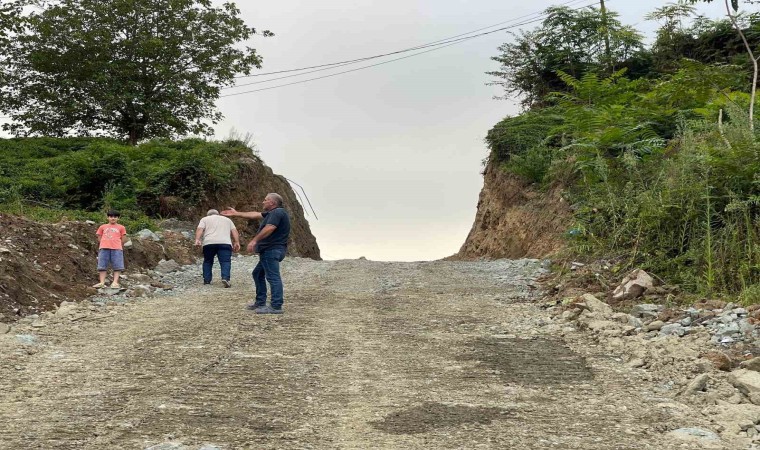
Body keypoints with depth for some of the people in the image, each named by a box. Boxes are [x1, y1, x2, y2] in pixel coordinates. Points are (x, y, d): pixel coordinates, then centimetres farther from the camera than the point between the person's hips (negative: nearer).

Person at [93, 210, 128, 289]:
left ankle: (115, 282, -13)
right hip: (104, 248, 1)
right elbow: (99, 238, 16)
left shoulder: (121, 227, 15)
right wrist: (107, 243, 8)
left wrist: (115, 244, 13)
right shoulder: (103, 227, 20)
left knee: (117, 266, -10)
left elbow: (123, 239, 12)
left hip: (116, 248, -1)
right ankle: (102, 282, -8)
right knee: (102, 266, -5)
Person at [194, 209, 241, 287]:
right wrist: (237, 242, 8)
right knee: (225, 262, -4)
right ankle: (225, 278, -23)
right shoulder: (227, 219, 28)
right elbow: (234, 231, 16)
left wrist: (197, 240, -8)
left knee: (207, 261, 15)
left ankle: (206, 280, 15)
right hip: (225, 243, 0)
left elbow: (200, 229, 4)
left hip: (209, 243, 0)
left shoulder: (205, 219, 22)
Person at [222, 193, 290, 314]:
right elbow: (255, 215, 28)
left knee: (273, 276, -14)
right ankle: (260, 302, 24)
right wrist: (236, 214, 34)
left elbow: (269, 228, -25)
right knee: (258, 273, 19)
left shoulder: (277, 212, -13)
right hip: (268, 250, 12)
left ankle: (276, 307, -18)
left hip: (272, 250, -12)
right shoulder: (272, 213, 21)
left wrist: (254, 240, -25)